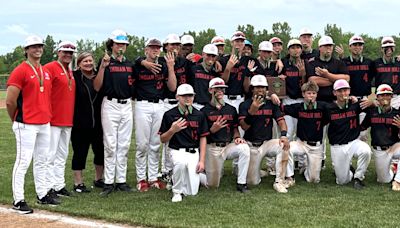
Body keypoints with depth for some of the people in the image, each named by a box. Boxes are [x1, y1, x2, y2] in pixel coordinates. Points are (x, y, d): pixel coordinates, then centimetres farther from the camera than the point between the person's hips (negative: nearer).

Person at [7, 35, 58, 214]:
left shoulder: (46, 72, 14)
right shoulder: (20, 71, -10)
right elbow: (10, 101, -12)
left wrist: (46, 115, 15)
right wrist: (17, 121, -1)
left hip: (45, 123, 8)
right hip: (26, 125, -8)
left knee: (41, 161, 14)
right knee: (23, 161, -5)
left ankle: (42, 195, 24)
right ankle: (18, 201, 0)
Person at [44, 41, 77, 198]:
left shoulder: (71, 72, 18)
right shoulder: (50, 68, -8)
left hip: (67, 120, 9)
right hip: (53, 120, -9)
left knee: (62, 155, 12)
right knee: (50, 154, -5)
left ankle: (59, 186, 19)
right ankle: (49, 187, 0)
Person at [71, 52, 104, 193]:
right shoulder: (74, 77, -2)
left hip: (97, 123, 5)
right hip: (79, 123, -4)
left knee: (101, 151, 10)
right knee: (80, 152, 2)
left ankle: (98, 179, 28)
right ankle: (78, 183, 12)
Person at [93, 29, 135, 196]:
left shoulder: (129, 64, 12)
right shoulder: (106, 62, -3)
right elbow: (97, 87, -11)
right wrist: (102, 66, -19)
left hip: (127, 105, 5)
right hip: (110, 105, -5)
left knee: (124, 145, 6)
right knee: (110, 145, -4)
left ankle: (121, 180, 13)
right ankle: (108, 182, 1)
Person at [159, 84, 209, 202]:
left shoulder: (199, 115, 4)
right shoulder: (169, 115, -2)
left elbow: (203, 138, 6)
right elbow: (163, 139, 3)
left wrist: (202, 161, -2)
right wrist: (172, 130, -17)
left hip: (194, 152, 2)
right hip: (177, 151, -2)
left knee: (192, 192, -9)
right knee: (181, 163, -40)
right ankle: (177, 191, -14)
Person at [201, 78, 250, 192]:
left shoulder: (231, 109, 13)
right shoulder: (205, 111, 0)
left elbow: (235, 128, 17)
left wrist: (237, 137, -4)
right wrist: (213, 129, -18)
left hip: (228, 146, 3)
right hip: (212, 148, -3)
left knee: (245, 148, -30)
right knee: (213, 184, -7)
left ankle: (241, 183, -21)